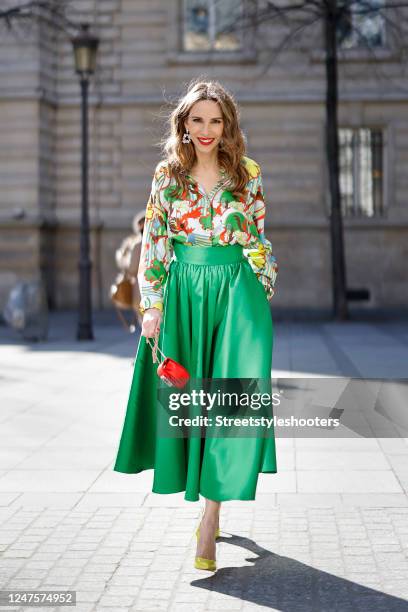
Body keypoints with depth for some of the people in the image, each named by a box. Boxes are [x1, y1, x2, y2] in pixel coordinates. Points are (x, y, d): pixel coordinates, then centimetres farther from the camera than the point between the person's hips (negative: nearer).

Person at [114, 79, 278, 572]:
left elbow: (259, 241, 9)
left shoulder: (249, 175, 4)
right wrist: (152, 304, -5)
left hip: (237, 292, -1)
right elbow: (153, 243, 2)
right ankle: (207, 499, 26)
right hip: (182, 292, 1)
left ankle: (211, 513, -9)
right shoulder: (167, 175, 5)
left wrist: (262, 293, 4)